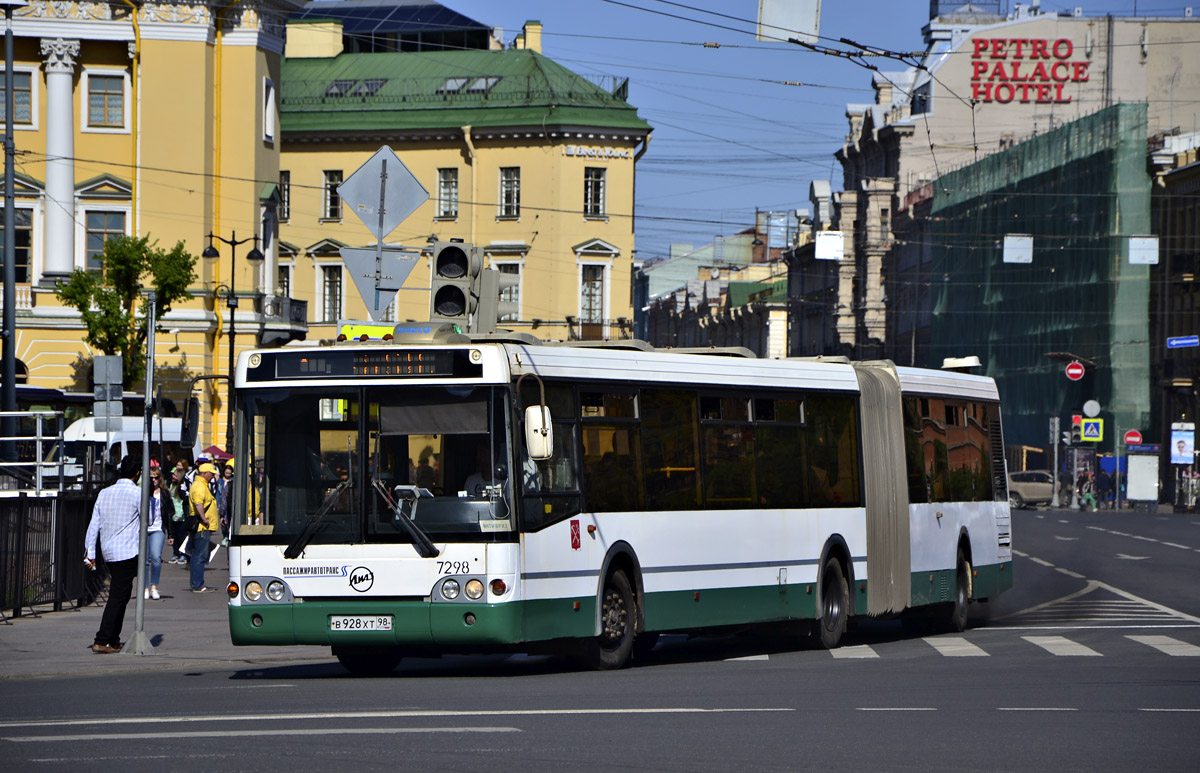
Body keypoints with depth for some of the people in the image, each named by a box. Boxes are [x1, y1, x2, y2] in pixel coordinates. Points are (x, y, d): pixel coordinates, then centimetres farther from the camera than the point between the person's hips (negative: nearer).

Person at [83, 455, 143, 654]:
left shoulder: (104, 493, 11)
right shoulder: (137, 493, -6)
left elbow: (94, 525, 9)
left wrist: (90, 553, 9)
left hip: (108, 553, 7)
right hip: (128, 551, -7)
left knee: (122, 595, 16)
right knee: (117, 597, -7)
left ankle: (114, 641, 17)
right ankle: (101, 641, -14)